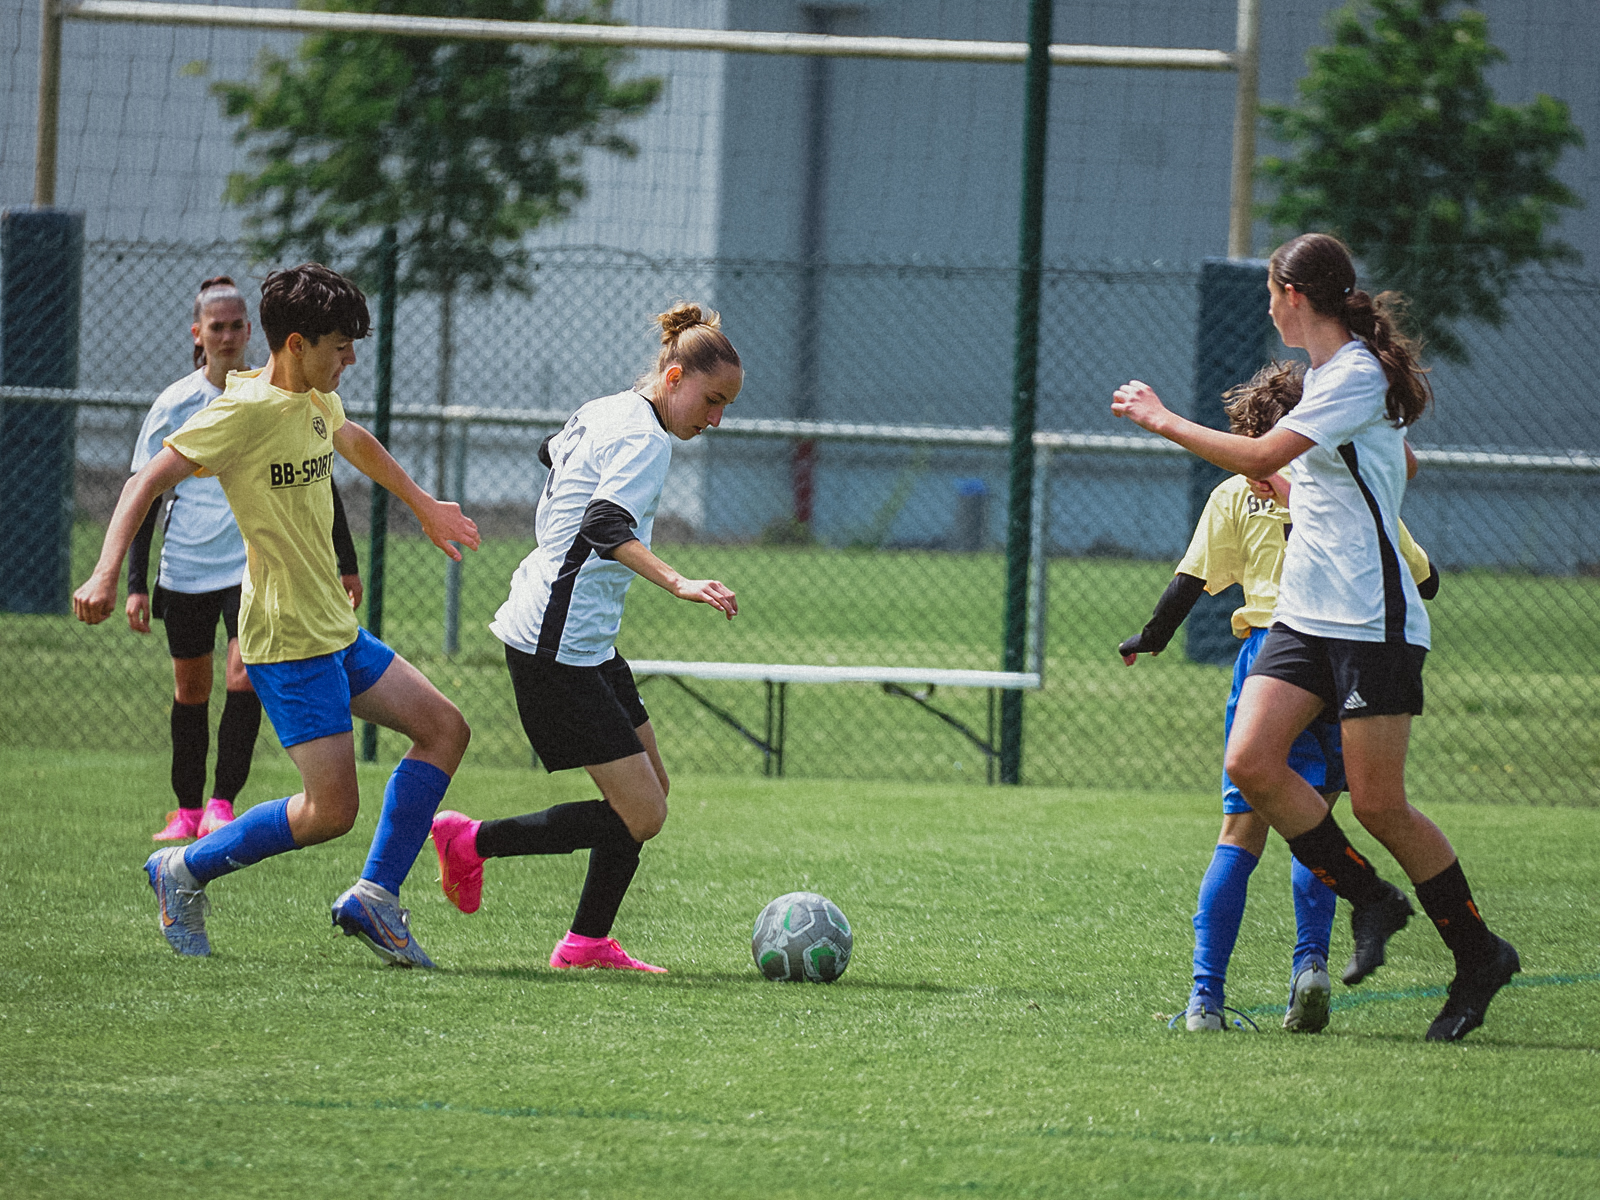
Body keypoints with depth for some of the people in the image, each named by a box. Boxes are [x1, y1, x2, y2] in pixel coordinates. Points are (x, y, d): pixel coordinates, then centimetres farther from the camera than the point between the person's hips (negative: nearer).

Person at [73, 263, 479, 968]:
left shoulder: (317, 403, 9)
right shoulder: (246, 410, -18)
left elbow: (354, 443, 34)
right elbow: (148, 481, -20)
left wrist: (423, 506, 45)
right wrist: (107, 572, -32)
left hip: (336, 631, 9)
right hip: (288, 639, -9)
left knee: (444, 730, 7)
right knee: (331, 810, -12)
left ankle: (375, 897, 8)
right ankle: (184, 872, 6)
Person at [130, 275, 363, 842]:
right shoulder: (175, 404, 0)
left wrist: (346, 563, 9)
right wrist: (136, 584, -2)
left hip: (258, 563, -1)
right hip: (185, 567, 1)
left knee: (244, 675, -16)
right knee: (190, 688, 7)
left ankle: (222, 802, -10)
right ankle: (188, 809, 18)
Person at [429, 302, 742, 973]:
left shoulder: (606, 412, 12)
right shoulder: (645, 439, -17)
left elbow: (552, 452, 34)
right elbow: (607, 529, -33)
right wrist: (678, 584, -45)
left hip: (585, 641, 11)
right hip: (559, 646, -11)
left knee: (650, 788, 14)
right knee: (640, 816, -11)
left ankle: (588, 942, 16)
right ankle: (473, 842, -1)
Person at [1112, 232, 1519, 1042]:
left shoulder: (1357, 378, -14)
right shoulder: (1328, 373, 16)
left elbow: (1259, 458, -22)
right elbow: (1398, 462, 32)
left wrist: (1161, 419, -11)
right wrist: (1301, 496, 29)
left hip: (1373, 623, -9)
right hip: (1305, 613, 9)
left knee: (1377, 805, -7)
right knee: (1250, 762, -8)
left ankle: (1478, 953, 9)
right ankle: (1367, 900, 6)